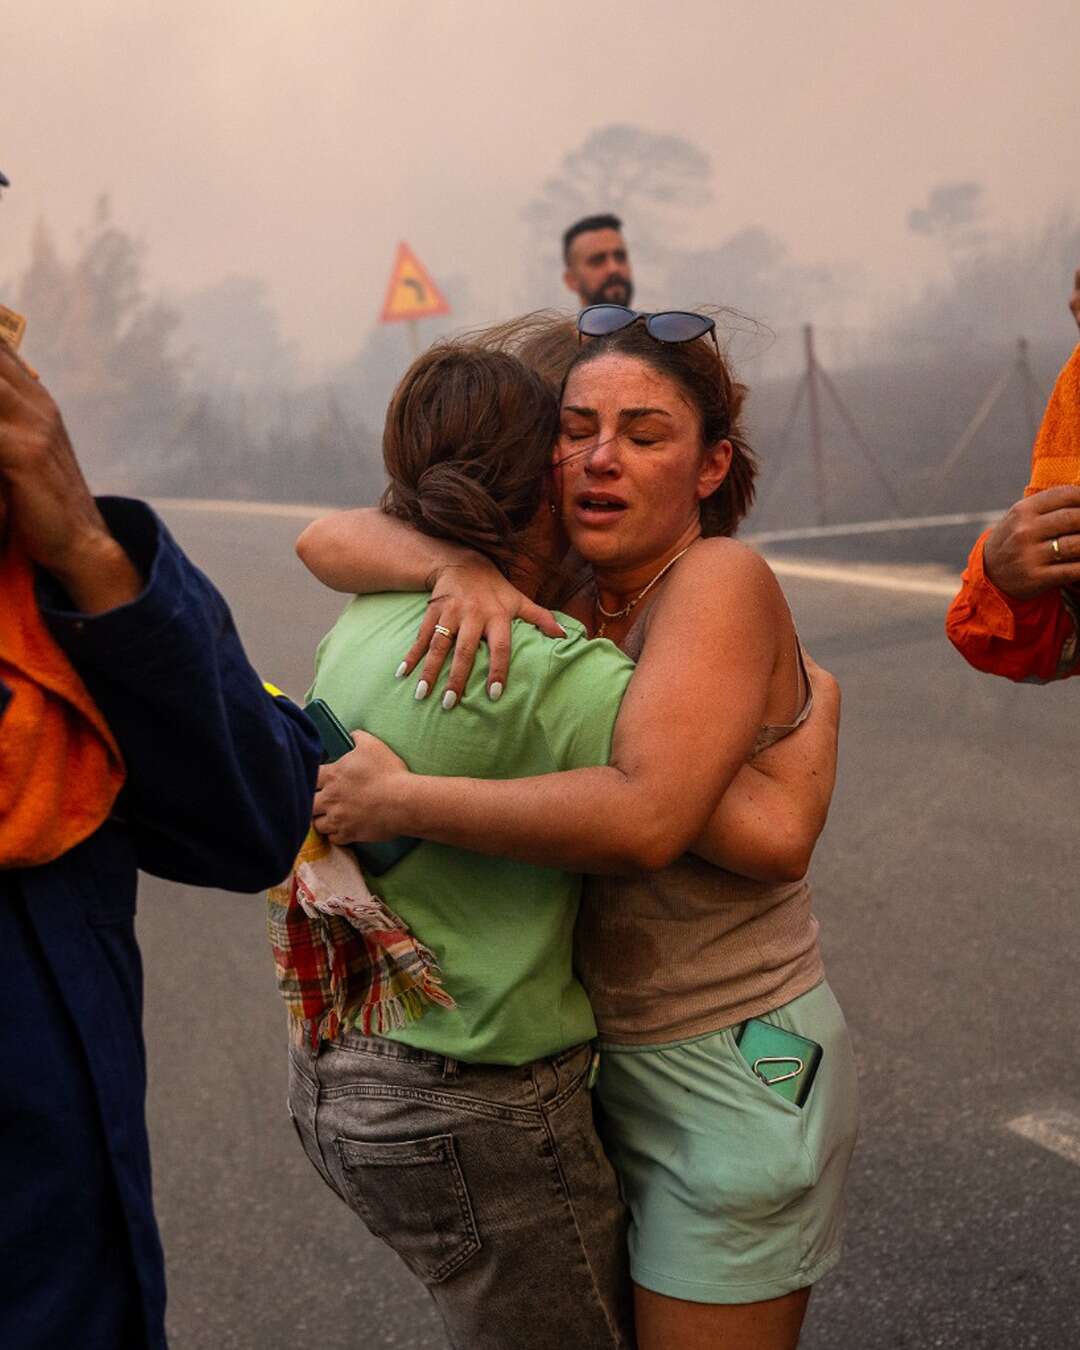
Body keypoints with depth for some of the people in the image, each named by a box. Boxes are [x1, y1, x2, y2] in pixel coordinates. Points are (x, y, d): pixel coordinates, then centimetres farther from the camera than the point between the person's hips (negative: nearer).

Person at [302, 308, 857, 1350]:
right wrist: (457, 561, -22)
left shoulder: (720, 579, -20)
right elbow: (329, 541, -1)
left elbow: (646, 815, -35)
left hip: (727, 1069, -7)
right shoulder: (557, 595, 1)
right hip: (603, 1052, 7)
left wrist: (396, 799, -26)